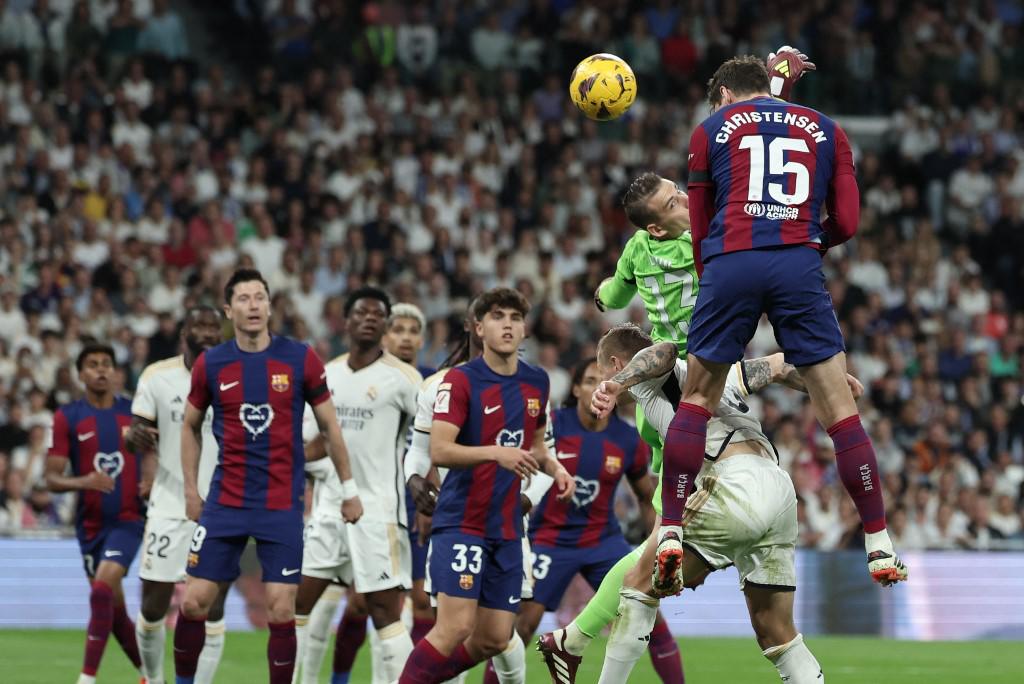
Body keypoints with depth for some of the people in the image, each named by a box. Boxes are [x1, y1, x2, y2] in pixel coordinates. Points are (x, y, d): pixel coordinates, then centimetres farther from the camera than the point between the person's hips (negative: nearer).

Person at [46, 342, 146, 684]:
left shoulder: (134, 412, 2)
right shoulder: (67, 418, -1)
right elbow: (52, 478, -5)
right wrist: (83, 482, -25)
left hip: (128, 518, -2)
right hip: (90, 523, 2)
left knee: (102, 590, -20)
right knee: (113, 606, 9)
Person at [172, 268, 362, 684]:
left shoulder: (300, 359, -3)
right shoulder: (210, 364, 1)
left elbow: (328, 425, 6)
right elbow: (190, 426, 15)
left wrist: (348, 488, 8)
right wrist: (191, 490, 11)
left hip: (282, 505, -1)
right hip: (225, 503, 1)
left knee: (281, 610, -4)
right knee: (194, 602, 0)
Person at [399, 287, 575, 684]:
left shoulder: (536, 383, 10)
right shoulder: (460, 380, -9)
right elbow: (439, 450, -18)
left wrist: (555, 468, 4)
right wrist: (496, 453, -31)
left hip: (507, 528, 6)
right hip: (461, 521, -6)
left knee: (494, 640, 4)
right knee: (457, 625, -18)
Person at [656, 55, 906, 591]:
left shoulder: (711, 129, 18)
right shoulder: (825, 130, 21)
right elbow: (846, 224, 13)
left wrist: (709, 280, 26)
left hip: (729, 264, 0)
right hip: (799, 265, 0)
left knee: (696, 400, 12)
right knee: (838, 406, 3)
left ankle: (671, 534, 5)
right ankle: (879, 546, 1)